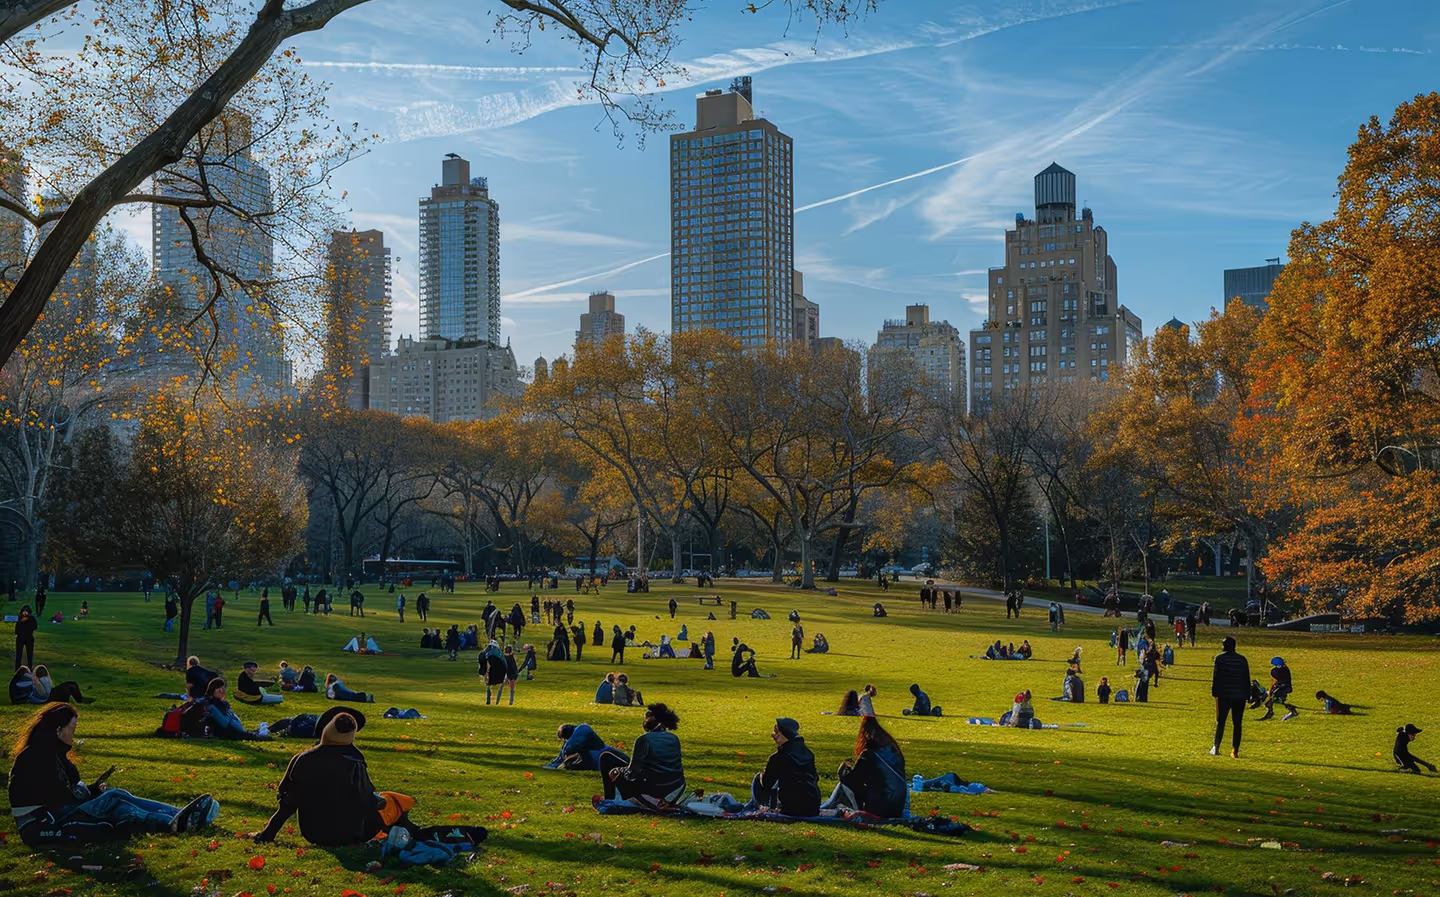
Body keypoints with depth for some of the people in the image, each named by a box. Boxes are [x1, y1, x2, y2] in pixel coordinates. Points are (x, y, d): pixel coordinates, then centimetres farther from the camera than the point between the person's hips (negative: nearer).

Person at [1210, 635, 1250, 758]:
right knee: (1237, 724, 5)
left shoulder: (1220, 658, -4)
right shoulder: (1242, 659, 7)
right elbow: (1247, 679, 10)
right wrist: (1247, 695, 16)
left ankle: (1216, 747, 0)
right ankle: (1235, 751, 2)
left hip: (1224, 695, -3)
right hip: (1240, 696, 3)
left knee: (1220, 722, 6)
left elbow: (1216, 677, -5)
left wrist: (1214, 692, 2)